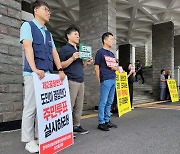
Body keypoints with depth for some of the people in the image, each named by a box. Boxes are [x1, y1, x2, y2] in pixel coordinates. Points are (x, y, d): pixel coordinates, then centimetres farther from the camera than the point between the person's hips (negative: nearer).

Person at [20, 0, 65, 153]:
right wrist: (34, 69, -25)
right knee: (31, 107, -4)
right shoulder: (28, 26, 4)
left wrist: (60, 70, 5)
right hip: (33, 73, -6)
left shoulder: (48, 33, 23)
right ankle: (29, 140, 8)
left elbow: (54, 52, 18)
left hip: (47, 74, 7)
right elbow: (28, 46, -12)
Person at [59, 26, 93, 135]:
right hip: (71, 81, -7)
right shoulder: (64, 49, 0)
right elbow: (61, 65, -7)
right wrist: (72, 58, -18)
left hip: (81, 81, 7)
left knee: (79, 106, 8)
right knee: (69, 106, -6)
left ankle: (77, 126, 18)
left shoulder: (79, 49, 22)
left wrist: (87, 63, 9)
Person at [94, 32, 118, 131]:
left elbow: (115, 66, 28)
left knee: (109, 102, 11)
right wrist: (100, 81, -11)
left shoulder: (111, 53, 20)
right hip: (105, 80, -8)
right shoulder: (100, 52, -2)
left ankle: (107, 120, 21)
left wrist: (116, 67, 3)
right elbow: (96, 68, -6)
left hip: (113, 80, 8)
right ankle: (101, 123, 4)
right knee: (103, 102, -4)